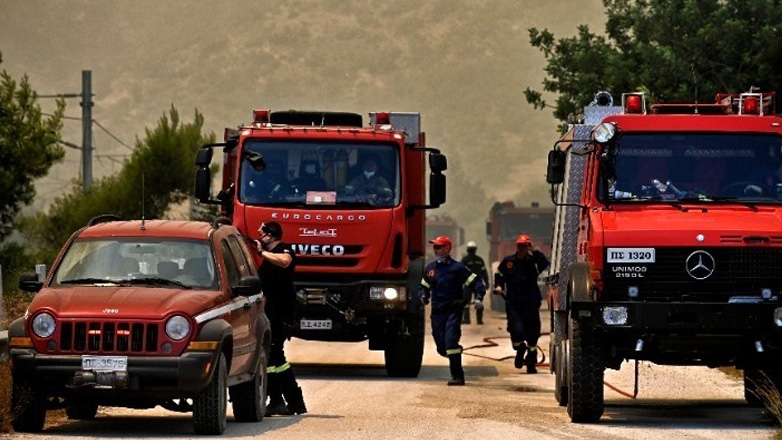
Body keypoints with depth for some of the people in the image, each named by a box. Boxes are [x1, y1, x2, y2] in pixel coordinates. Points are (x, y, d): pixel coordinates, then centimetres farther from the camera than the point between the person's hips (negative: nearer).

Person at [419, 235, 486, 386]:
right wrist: (423, 296, 2)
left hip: (453, 310, -6)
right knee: (441, 348, 5)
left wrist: (479, 297, -18)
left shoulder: (457, 268, -4)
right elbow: (424, 287, 24)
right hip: (437, 311, 6)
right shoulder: (430, 268, 12)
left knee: (450, 341, -19)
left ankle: (457, 376, -16)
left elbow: (476, 282, -2)